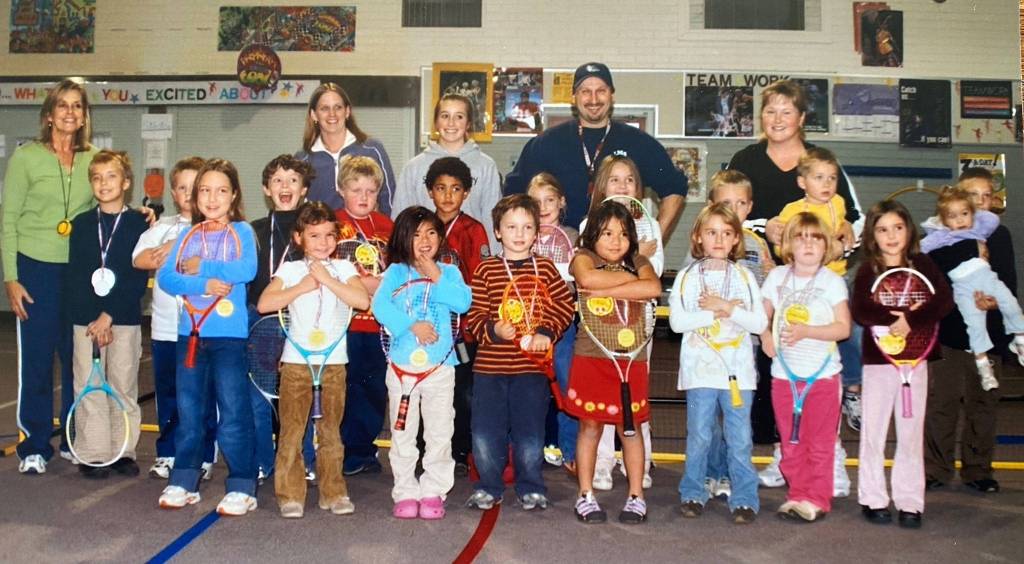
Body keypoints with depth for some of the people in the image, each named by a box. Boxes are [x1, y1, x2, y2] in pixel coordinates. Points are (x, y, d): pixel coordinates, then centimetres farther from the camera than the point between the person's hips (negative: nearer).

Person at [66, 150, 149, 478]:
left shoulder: (139, 224, -1)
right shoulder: (81, 224, 7)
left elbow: (139, 278, -7)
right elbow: (75, 278, 2)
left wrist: (109, 315, -12)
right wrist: (93, 320, -8)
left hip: (125, 318, -2)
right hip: (86, 320, 2)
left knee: (124, 387, 5)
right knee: (88, 389, 3)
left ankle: (123, 451, 15)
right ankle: (92, 455, 12)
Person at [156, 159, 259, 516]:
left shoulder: (242, 231, 1)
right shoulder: (188, 236, 11)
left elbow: (247, 270, -17)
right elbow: (165, 276, 0)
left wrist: (201, 267, -10)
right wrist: (202, 284, -15)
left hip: (229, 334, -4)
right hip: (189, 332, 4)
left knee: (234, 412, -1)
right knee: (188, 412, 12)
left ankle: (242, 487, 8)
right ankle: (183, 482, 24)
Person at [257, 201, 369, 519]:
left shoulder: (342, 269, 5)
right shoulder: (290, 270, 3)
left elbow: (362, 301, -11)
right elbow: (264, 304, -7)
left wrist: (328, 280, -12)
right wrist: (301, 288, -12)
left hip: (333, 362, 1)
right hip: (296, 361, -1)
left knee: (330, 430, 9)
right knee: (291, 430, 0)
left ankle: (333, 492, 18)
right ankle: (290, 495, 10)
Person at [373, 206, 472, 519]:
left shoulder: (448, 272, 5)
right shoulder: (396, 271, 1)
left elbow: (463, 302, -10)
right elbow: (380, 305, -13)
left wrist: (437, 278, -13)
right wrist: (412, 326, -22)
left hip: (440, 365, 1)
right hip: (402, 365, 0)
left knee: (439, 433, 5)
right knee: (403, 434, 8)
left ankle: (433, 493, 15)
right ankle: (405, 493, 18)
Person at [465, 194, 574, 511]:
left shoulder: (545, 269, 6)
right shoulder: (486, 270, 2)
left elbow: (565, 305, 1)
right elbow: (474, 315, -2)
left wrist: (547, 331, -13)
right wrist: (492, 330, -19)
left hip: (532, 366, 0)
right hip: (489, 366, 0)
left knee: (530, 435, 6)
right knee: (485, 434, 4)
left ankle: (531, 487, 26)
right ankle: (489, 486, 25)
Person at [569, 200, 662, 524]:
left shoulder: (638, 262, 7)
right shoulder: (584, 257, 0)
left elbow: (654, 288, -15)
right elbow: (587, 278, -25)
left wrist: (605, 291, -17)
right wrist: (629, 278, -12)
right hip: (591, 356, -2)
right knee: (590, 427, 7)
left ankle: (636, 495, 20)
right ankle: (585, 494, 18)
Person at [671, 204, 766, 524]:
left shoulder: (744, 276, 8)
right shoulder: (687, 276, 4)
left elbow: (760, 322, -1)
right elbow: (677, 321, -7)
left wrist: (727, 307, -13)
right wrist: (715, 314, -13)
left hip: (738, 370, 1)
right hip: (700, 369, -1)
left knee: (740, 439, 3)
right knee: (699, 436, 4)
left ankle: (744, 499, 13)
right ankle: (693, 494, 18)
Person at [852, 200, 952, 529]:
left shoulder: (921, 264, 4)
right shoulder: (867, 271, 2)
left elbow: (944, 300, -10)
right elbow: (860, 312, -13)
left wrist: (911, 320, -22)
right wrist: (897, 315, -24)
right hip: (877, 358, -1)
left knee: (911, 431, 5)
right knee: (874, 431, 4)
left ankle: (909, 501, 13)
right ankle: (873, 499, 15)